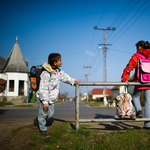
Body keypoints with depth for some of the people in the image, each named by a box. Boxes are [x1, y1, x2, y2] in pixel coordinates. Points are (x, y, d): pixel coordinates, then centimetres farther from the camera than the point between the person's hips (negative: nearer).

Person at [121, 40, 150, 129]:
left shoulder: (136, 56, -3)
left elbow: (129, 67, -13)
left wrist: (124, 78, -15)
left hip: (139, 82, -3)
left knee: (135, 97, 22)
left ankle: (139, 110, -6)